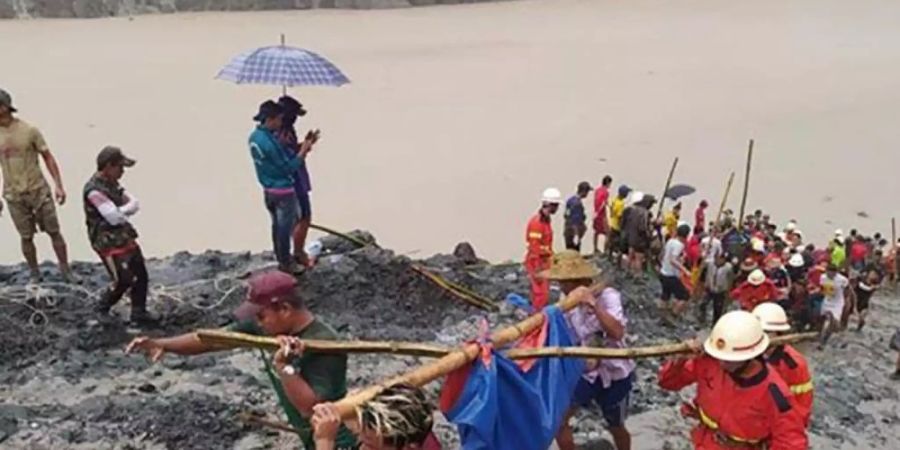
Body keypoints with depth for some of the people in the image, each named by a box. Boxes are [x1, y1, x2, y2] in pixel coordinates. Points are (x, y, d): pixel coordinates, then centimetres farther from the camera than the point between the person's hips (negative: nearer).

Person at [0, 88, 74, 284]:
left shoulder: (29, 130, -8)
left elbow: (48, 157, -2)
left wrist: (58, 185, -8)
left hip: (39, 190, -2)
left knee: (54, 231, 4)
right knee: (26, 237, 8)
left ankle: (66, 271, 16)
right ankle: (34, 274, 22)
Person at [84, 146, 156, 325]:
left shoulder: (112, 185, 8)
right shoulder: (94, 190, -22)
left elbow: (135, 204, 4)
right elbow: (114, 217, -28)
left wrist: (121, 211, -16)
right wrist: (126, 215, -7)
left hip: (126, 239, 9)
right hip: (110, 245, -9)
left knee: (141, 276, 10)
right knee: (124, 281, -2)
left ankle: (139, 313, 23)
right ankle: (103, 307, 23)